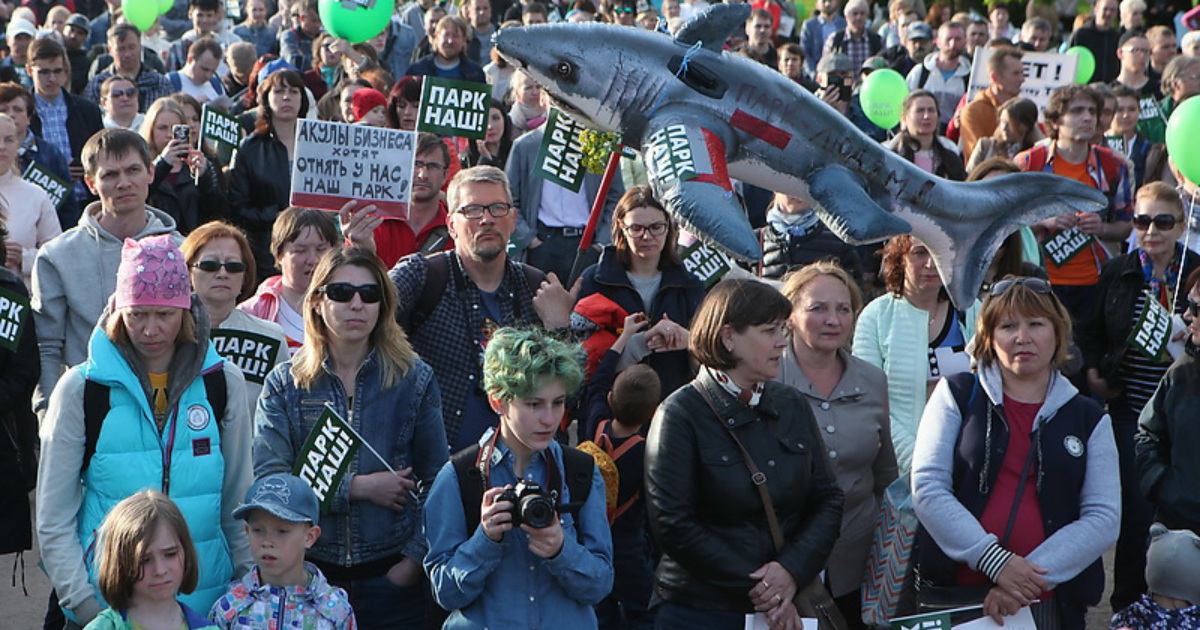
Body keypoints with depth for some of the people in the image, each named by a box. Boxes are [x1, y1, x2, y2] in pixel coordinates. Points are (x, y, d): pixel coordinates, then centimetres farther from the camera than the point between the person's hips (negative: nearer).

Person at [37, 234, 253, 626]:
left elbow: (238, 503, 9)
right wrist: (82, 603, -7)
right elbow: (54, 520, 0)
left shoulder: (223, 383, 3)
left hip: (207, 598, 2)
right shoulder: (81, 389, -2)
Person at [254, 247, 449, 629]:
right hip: (310, 574, 0)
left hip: (393, 575, 0)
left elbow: (436, 482, 3)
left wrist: (414, 560, -8)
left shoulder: (414, 379, 5)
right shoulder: (284, 385, 3)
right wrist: (360, 487, -13)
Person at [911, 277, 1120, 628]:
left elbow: (1104, 518, -1)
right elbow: (927, 490, -5)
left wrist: (1033, 577, -14)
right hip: (952, 593, -1)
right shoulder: (956, 396, 5)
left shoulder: (1089, 419, 9)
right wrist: (994, 561, -16)